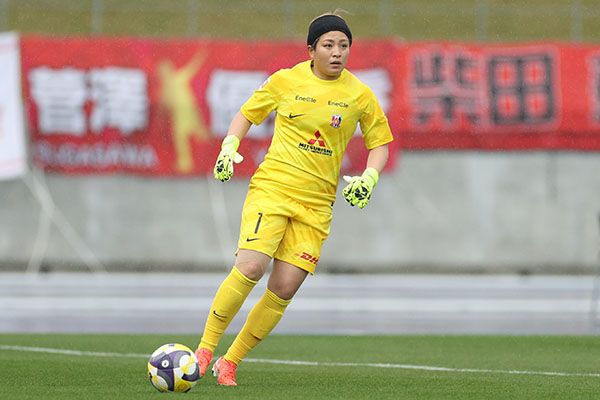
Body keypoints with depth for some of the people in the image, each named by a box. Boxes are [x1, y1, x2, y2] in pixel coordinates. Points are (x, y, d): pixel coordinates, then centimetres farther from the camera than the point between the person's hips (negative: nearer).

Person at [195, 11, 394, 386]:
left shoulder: (360, 95, 3)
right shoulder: (285, 81, 0)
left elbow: (380, 142, 15)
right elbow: (247, 114, 15)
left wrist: (370, 176, -3)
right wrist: (229, 146, -2)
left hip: (317, 203, 2)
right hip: (272, 187, -2)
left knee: (284, 290, -5)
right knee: (250, 267, -23)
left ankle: (229, 364, 9)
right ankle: (205, 348, -8)